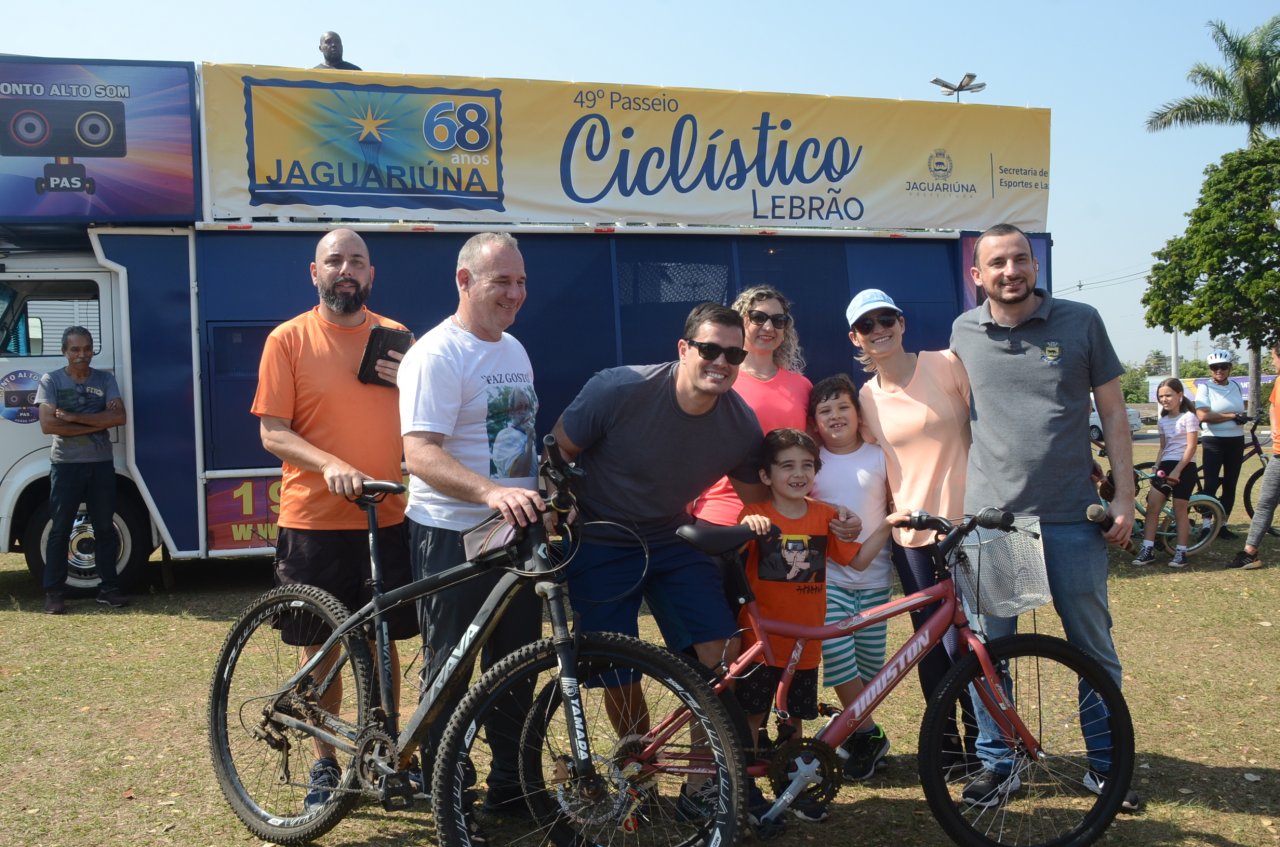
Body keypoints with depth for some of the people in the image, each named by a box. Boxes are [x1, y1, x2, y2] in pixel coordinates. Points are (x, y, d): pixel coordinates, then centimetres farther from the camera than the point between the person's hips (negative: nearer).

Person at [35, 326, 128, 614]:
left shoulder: (105, 379, 4)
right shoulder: (51, 380, -2)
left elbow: (119, 417, -10)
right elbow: (48, 425, -14)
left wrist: (74, 417, -15)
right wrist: (95, 424, -14)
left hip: (101, 464, 2)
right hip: (66, 465, -2)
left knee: (105, 528, 7)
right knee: (59, 530, 1)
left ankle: (108, 588, 15)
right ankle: (53, 592, 7)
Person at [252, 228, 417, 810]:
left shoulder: (395, 337, 6)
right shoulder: (288, 339, -3)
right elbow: (273, 433, -6)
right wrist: (329, 464, -23)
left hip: (388, 519, 2)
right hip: (314, 521, -2)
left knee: (383, 642, 12)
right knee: (321, 648, 8)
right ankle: (325, 764, 25)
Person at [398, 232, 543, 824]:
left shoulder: (514, 350, 13)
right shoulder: (436, 354, -15)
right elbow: (420, 454, -25)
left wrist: (548, 490, 17)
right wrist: (492, 492, -39)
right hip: (453, 536, -8)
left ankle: (511, 786, 29)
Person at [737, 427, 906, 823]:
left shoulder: (825, 515, 3)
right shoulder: (757, 515, -8)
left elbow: (858, 560, 6)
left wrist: (887, 525, -4)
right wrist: (746, 527, -40)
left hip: (804, 640, 4)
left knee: (794, 718, 16)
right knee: (751, 716, 4)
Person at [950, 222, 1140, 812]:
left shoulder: (1081, 322, -1)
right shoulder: (963, 332, 4)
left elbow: (1112, 410, 3)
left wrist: (1124, 495, -1)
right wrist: (954, 498, 13)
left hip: (1071, 518, -1)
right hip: (988, 518, 1)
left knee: (1094, 648, 11)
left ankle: (1106, 764, 28)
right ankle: (996, 764, 24)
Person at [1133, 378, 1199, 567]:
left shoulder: (1188, 417, -7)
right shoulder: (1163, 420, 13)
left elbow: (1191, 447, -13)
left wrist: (1177, 470, -19)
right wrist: (1158, 467, 9)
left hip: (1184, 467, -6)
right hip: (1166, 466, 6)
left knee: (1179, 510, -2)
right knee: (1152, 505, -4)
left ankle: (1181, 552, 8)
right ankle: (1148, 549, -2)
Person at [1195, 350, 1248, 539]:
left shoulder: (1236, 386, 10)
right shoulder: (1205, 388, -5)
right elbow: (1203, 416, -18)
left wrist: (1242, 417, 3)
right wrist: (1232, 416, -17)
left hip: (1236, 441, 5)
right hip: (1213, 441, -5)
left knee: (1230, 485, 7)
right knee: (1211, 484, -8)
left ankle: (1222, 525, 14)